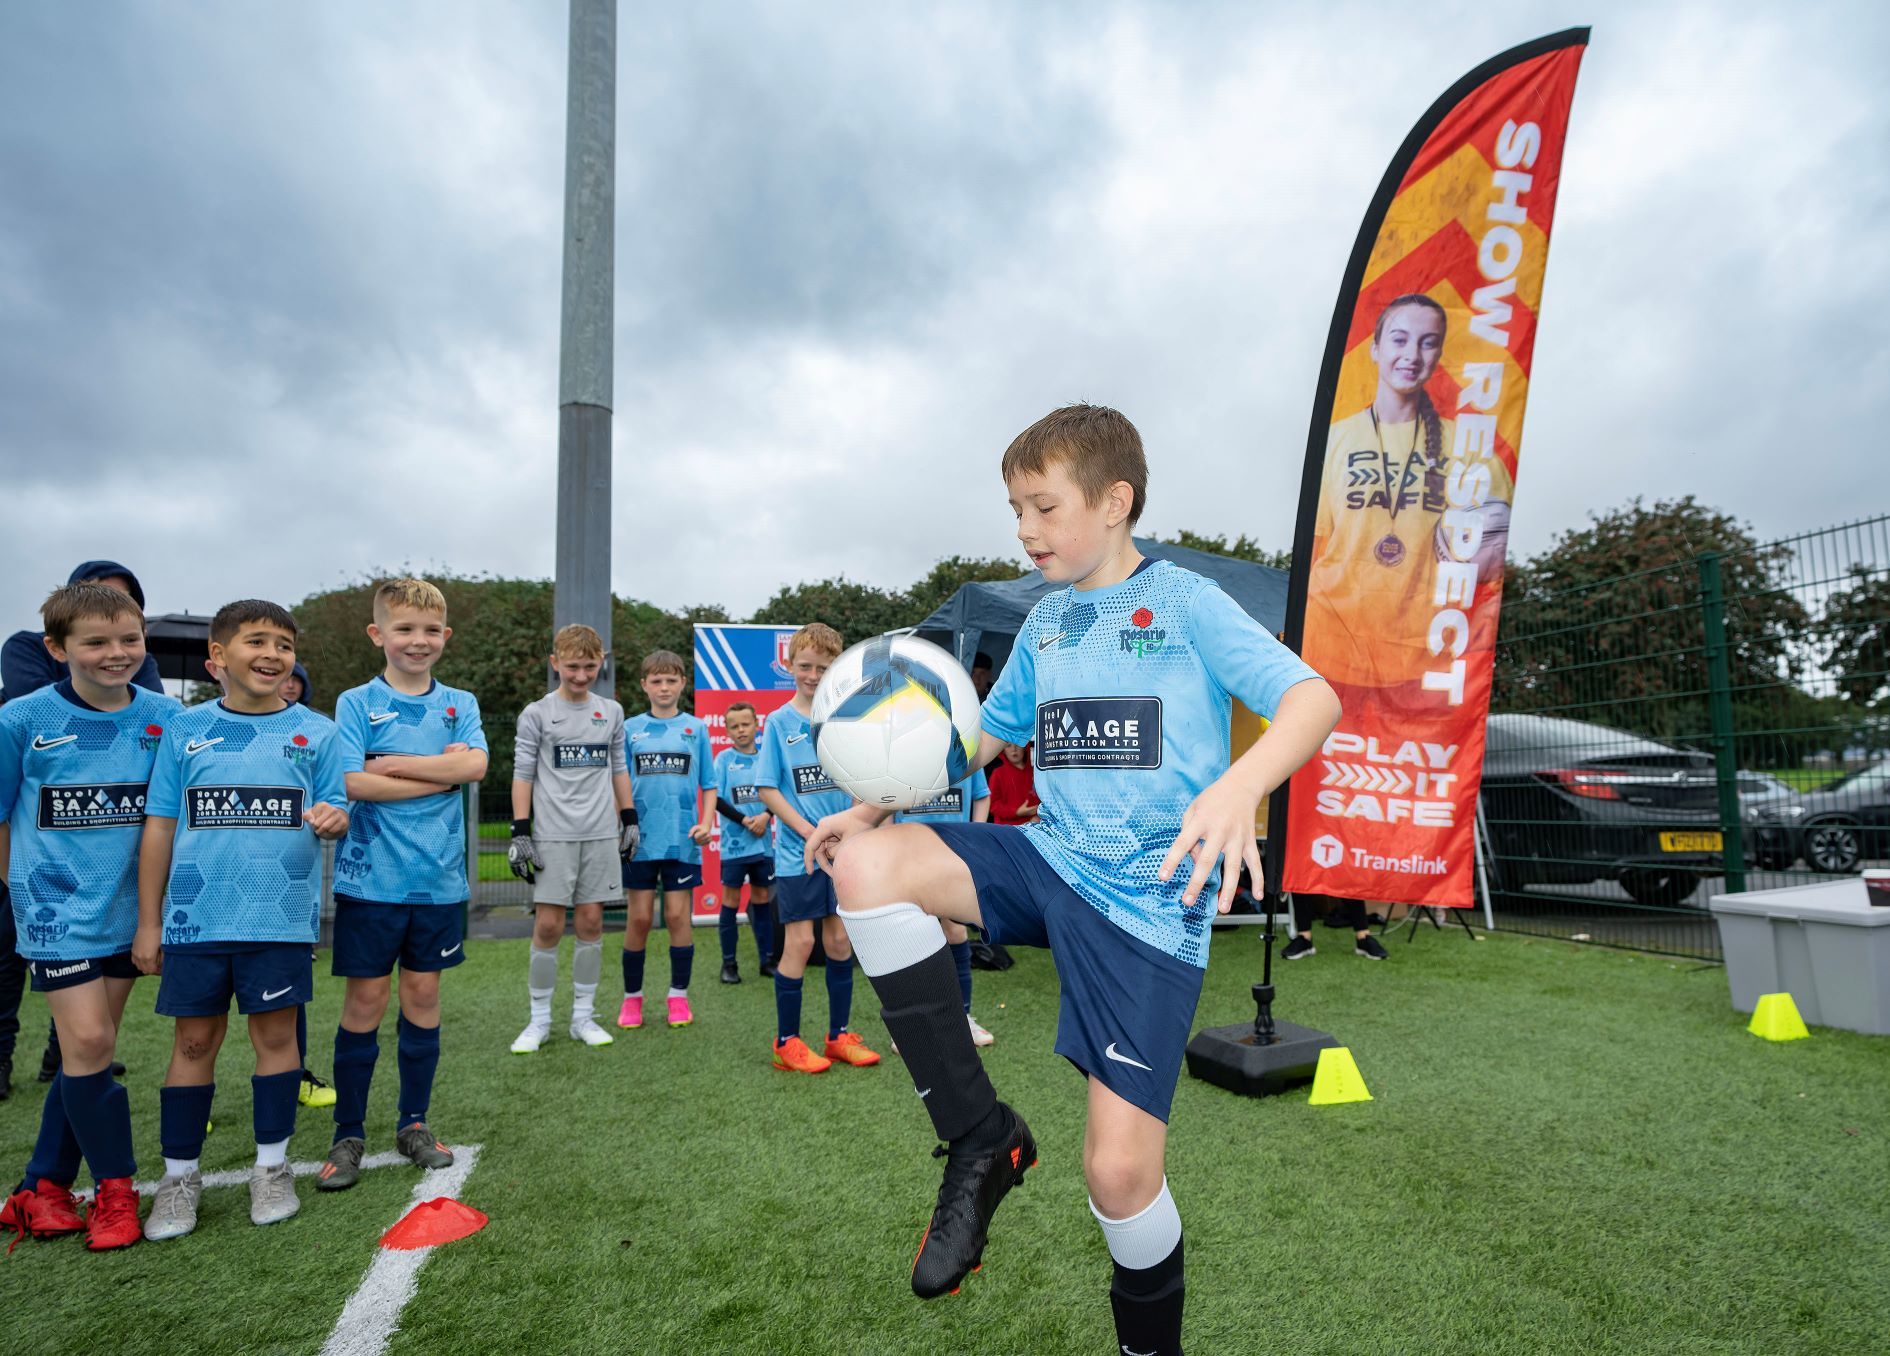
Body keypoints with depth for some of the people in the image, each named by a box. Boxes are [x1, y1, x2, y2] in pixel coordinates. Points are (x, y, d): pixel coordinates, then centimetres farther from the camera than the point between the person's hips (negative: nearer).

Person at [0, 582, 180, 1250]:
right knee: (87, 1041, -7)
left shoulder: (166, 716, -3)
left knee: (89, 1050, 10)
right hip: (58, 906, -2)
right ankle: (115, 1187, 11)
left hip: (129, 907, 3)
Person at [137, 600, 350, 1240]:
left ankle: (271, 1167, 22)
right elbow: (160, 827, 6)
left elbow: (337, 812, 3)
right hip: (196, 916, 1)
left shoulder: (316, 731, 3)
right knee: (194, 1040, 9)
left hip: (281, 917, -1)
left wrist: (332, 818, -23)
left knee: (275, 1032, 7)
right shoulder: (186, 729, 4)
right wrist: (148, 922, 5)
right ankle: (180, 1175, 25)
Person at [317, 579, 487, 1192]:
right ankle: (349, 1134, 18)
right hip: (371, 877, -2)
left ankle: (414, 1123, 24)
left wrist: (396, 764, -14)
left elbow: (476, 765, -10)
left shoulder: (460, 704, 7)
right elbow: (353, 781, -13)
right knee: (365, 999, 4)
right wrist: (440, 773, -12)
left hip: (438, 877, 2)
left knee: (423, 994, 10)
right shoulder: (356, 703, -1)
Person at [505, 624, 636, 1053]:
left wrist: (629, 821, 12)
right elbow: (523, 775, 0)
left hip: (602, 834, 3)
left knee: (590, 922, 6)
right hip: (553, 836, -2)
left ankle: (583, 1016, 16)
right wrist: (520, 832, -6)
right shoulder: (536, 714, 1)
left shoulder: (612, 712, 10)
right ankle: (539, 1020, 12)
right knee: (548, 925, -2)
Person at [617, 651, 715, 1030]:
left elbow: (708, 784, 7)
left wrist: (706, 822, -6)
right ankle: (632, 997, 19)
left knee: (678, 916, 3)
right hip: (640, 839, 0)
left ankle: (679, 996, 16)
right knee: (638, 918, 4)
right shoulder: (630, 729, 6)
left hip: (682, 840, 0)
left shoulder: (696, 728, 5)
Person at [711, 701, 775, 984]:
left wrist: (765, 816, -13)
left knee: (762, 899, 10)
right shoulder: (724, 759, -2)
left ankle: (767, 959, 19)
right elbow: (716, 799, -5)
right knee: (731, 900, 3)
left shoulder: (766, 758, 4)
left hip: (763, 842, 3)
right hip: (735, 843, -2)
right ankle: (729, 963, 13)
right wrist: (745, 820, -14)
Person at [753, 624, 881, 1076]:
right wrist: (809, 831, -14)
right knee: (800, 942, -1)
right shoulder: (779, 722, -2)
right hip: (797, 852, -3)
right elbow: (767, 789, -5)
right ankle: (787, 1041, 14)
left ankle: (839, 1035, 22)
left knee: (840, 940, 9)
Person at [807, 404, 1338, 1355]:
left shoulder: (1184, 601, -5)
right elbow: (985, 735, 22)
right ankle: (979, 1138, -6)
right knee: (864, 864, -18)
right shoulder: (1043, 624, 13)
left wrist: (1238, 786, -35)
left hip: (1148, 902, -5)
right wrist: (871, 808, 12)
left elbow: (1312, 699, -14)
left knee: (1119, 1167, -10)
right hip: (1050, 859, 5)